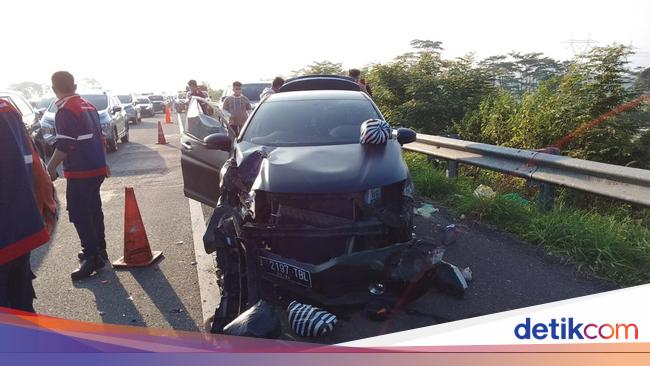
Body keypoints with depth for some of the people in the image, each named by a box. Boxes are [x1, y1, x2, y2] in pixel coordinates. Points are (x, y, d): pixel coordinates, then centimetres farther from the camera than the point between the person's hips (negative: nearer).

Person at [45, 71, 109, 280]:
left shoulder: (65, 111, -13)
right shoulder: (88, 106, 12)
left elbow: (64, 146, -19)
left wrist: (51, 167, -7)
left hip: (80, 172, -9)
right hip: (97, 169, 9)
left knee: (79, 215, -3)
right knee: (93, 210, 17)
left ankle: (92, 257, -2)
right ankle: (98, 251, 27)